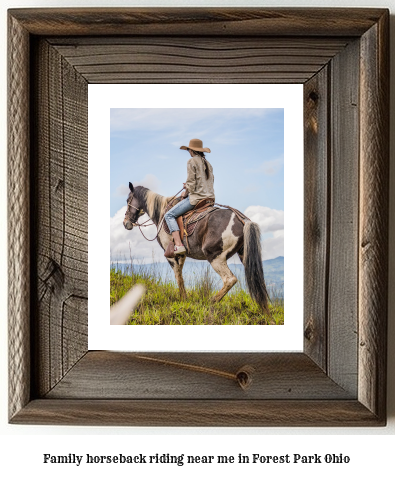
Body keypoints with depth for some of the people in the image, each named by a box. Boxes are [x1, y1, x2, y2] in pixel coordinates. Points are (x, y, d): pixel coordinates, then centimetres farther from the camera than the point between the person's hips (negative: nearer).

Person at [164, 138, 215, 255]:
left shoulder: (192, 161, -6)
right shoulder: (207, 163, 19)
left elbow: (191, 182, -14)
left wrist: (186, 193, 4)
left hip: (196, 197, -9)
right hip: (210, 198, 9)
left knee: (169, 215, -6)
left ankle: (178, 245, -20)